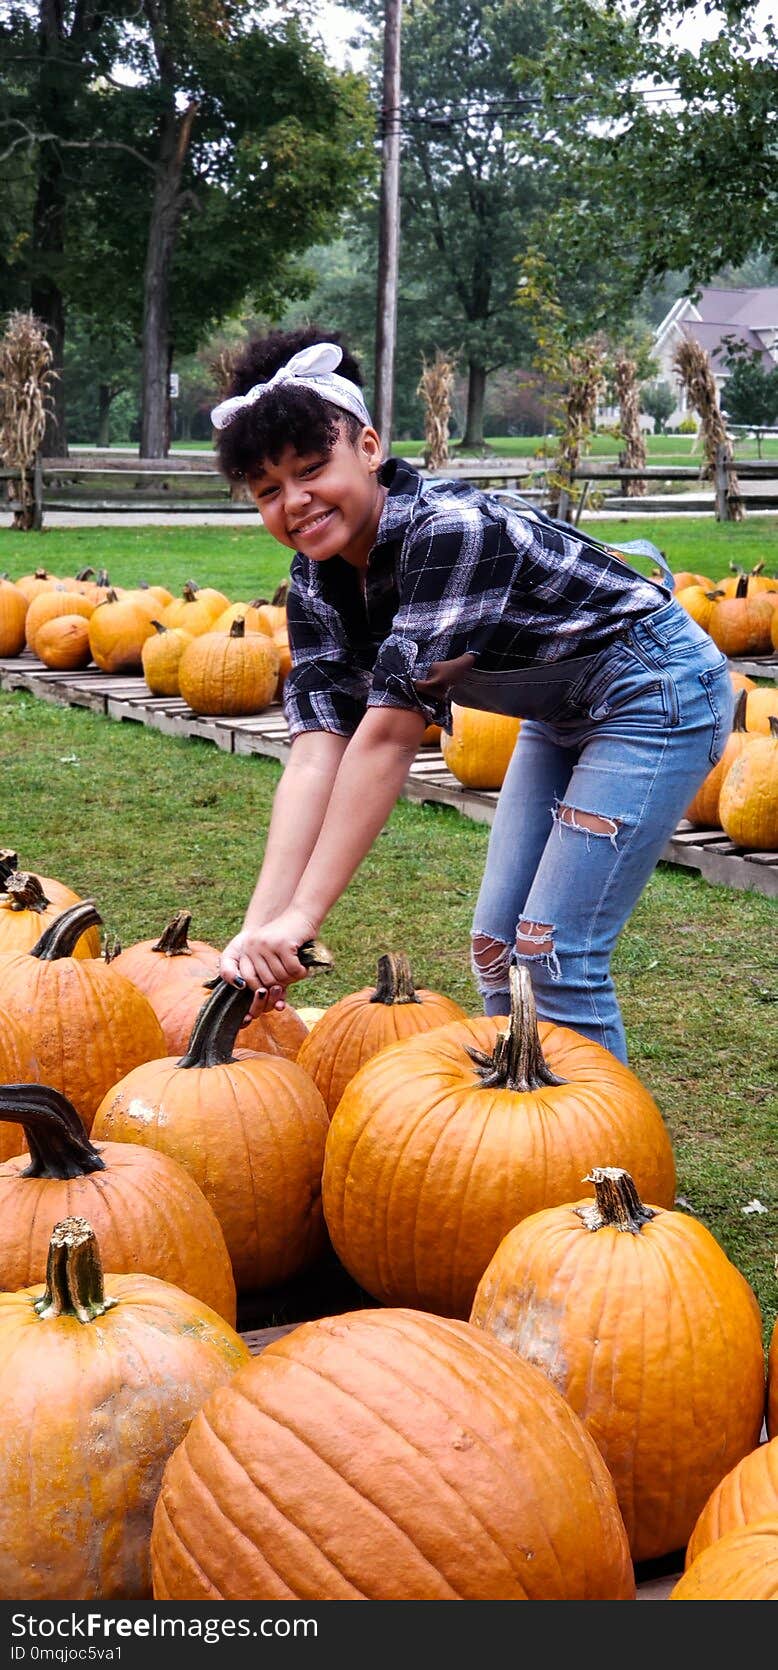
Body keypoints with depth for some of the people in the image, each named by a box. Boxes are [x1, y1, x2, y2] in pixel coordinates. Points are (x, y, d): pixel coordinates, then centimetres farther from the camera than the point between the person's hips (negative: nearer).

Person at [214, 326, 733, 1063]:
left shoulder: (450, 530, -32)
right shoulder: (318, 583, -8)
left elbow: (389, 736, -34)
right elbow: (316, 751, -16)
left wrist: (303, 915, -34)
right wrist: (260, 926, -27)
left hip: (656, 692, -8)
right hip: (559, 714, 8)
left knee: (555, 955, -11)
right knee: (496, 947, 10)